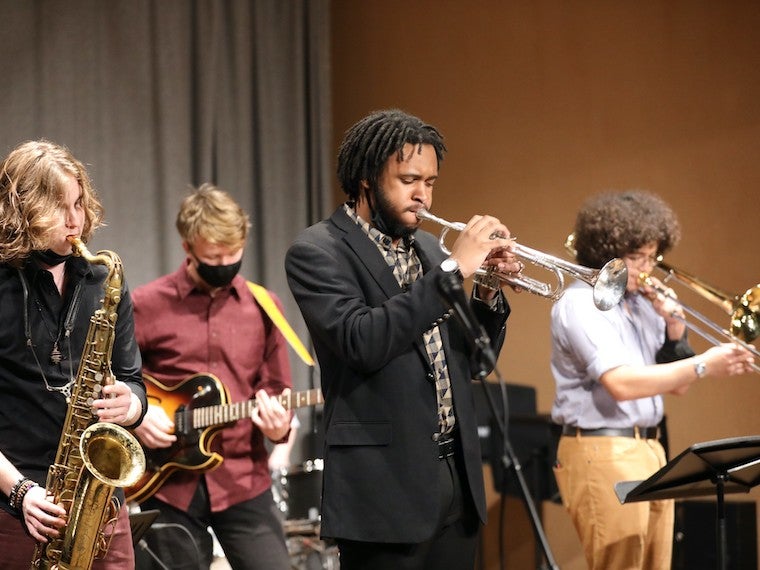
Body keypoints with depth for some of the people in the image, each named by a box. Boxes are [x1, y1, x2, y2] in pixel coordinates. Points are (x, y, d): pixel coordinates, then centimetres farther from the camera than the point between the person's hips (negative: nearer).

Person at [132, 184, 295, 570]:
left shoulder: (262, 306, 7)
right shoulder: (147, 305, -2)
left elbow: (277, 389, 11)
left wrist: (278, 423, -9)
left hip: (244, 480, 2)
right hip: (170, 483, -2)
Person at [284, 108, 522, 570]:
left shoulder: (427, 248, 15)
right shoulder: (317, 252, -6)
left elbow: (473, 361, 17)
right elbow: (361, 341, -23)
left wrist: (488, 294, -2)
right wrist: (452, 269, -21)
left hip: (456, 475, 7)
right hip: (387, 481, -7)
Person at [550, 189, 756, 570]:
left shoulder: (641, 304, 14)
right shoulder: (581, 304, -11)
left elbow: (676, 386, 16)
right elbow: (621, 384, -24)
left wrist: (675, 326, 1)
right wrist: (703, 365, -26)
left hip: (650, 449, 8)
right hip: (603, 453, -8)